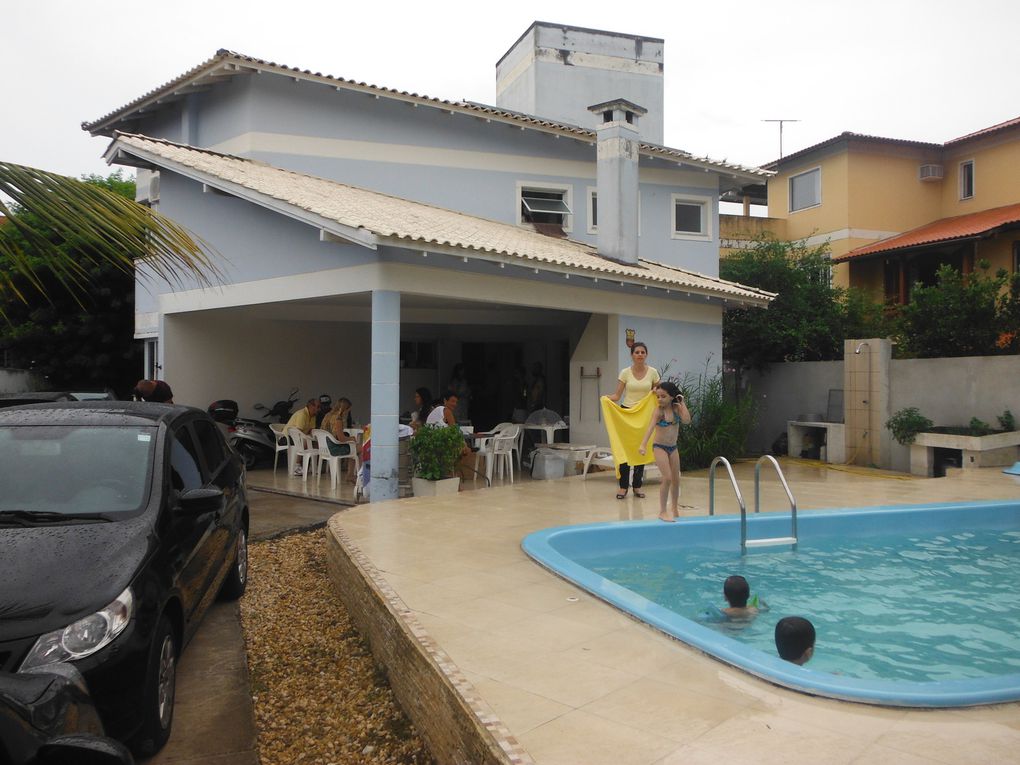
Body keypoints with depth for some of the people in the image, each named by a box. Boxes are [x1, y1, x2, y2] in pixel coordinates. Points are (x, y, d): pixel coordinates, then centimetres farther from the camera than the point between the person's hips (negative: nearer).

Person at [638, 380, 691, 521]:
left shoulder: (676, 408, -3)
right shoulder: (658, 411, -15)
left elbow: (687, 420, -18)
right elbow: (650, 427, -28)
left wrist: (682, 403, -14)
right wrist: (643, 444, -40)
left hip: (673, 447, 5)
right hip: (660, 447, -5)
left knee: (676, 479, 12)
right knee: (667, 478, -15)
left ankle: (674, 508, 30)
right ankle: (662, 511, -6)